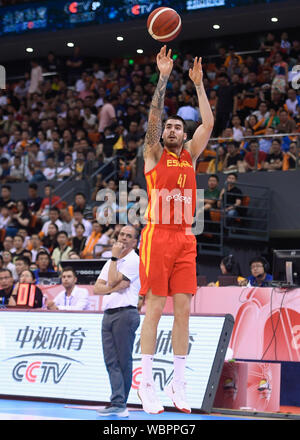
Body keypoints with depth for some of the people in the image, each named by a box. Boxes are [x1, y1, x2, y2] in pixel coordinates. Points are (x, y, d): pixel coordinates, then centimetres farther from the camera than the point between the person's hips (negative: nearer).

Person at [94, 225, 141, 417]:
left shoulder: (134, 261, -1)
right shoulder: (111, 262, 22)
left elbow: (113, 280, -10)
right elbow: (97, 288, 14)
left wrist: (115, 257, -2)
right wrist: (115, 288, -6)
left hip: (125, 314, -7)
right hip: (108, 314, 7)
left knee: (123, 361, -5)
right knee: (111, 361, -2)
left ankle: (120, 404, -2)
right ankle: (118, 404, -7)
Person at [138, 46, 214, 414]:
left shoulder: (190, 156, 17)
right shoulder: (154, 155, 6)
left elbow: (208, 123, 9)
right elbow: (154, 116, -5)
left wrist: (199, 84, 10)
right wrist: (163, 76, -6)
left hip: (185, 238, 4)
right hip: (158, 235, -4)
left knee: (183, 309, 2)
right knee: (155, 307, -6)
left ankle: (178, 384, 6)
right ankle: (146, 383, -2)